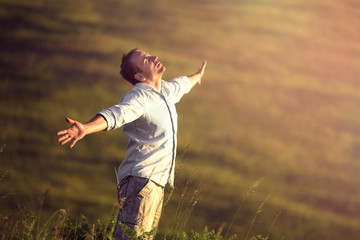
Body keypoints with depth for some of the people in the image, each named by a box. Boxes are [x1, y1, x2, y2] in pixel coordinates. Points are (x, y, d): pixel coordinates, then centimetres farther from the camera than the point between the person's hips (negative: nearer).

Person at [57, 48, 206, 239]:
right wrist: (86, 128, -54)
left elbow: (181, 84, 41)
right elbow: (115, 115, -34)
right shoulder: (138, 98, -14)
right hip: (140, 179, -9)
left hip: (157, 183, 9)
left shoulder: (166, 90, 16)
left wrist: (197, 76, 64)